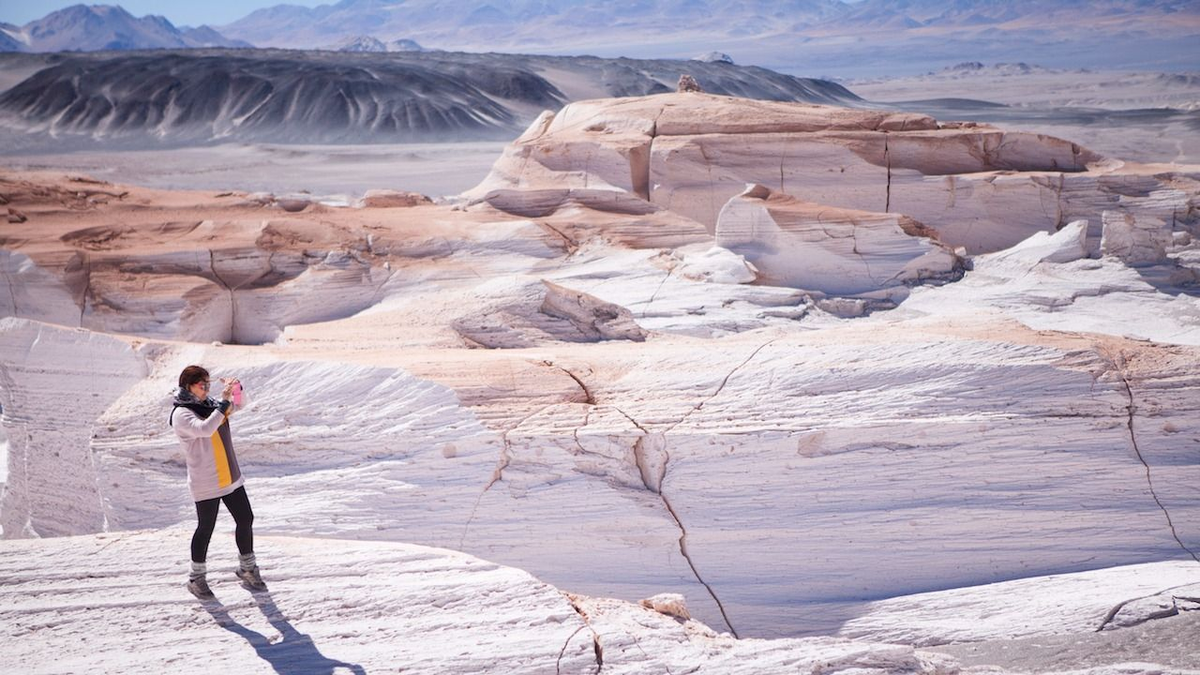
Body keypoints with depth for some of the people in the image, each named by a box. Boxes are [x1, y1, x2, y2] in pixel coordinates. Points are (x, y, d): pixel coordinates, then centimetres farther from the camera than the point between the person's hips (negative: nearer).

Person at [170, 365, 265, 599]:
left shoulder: (209, 404, 6)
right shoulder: (181, 414, -16)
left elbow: (239, 405, 19)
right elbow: (205, 429, -33)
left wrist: (236, 389, -2)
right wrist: (224, 402, -29)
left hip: (231, 478, 7)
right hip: (205, 484, -7)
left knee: (245, 521, 12)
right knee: (205, 529, 3)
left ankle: (248, 569, 28)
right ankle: (197, 578, 20)